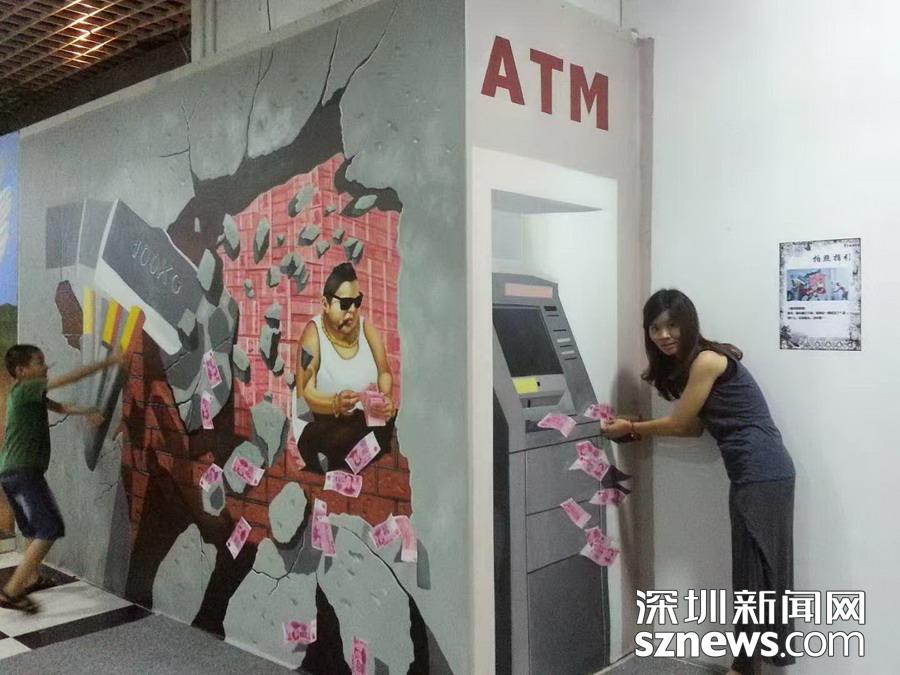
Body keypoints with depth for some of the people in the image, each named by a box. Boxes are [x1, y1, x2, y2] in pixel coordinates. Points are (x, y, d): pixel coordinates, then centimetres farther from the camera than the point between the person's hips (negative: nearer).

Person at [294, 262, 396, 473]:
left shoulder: (367, 328, 5)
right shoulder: (314, 333, -9)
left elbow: (385, 373, 6)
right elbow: (305, 394, -15)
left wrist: (385, 399, -15)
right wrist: (336, 404, -34)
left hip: (369, 419, 5)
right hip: (326, 424, -4)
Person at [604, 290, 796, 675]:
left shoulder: (706, 360, -14)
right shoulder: (685, 365, 15)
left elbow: (678, 423, -8)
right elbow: (694, 427, 16)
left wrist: (631, 429, 6)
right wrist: (635, 427, 14)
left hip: (762, 474, -10)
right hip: (755, 474, 10)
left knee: (756, 572, -1)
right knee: (756, 570, 14)